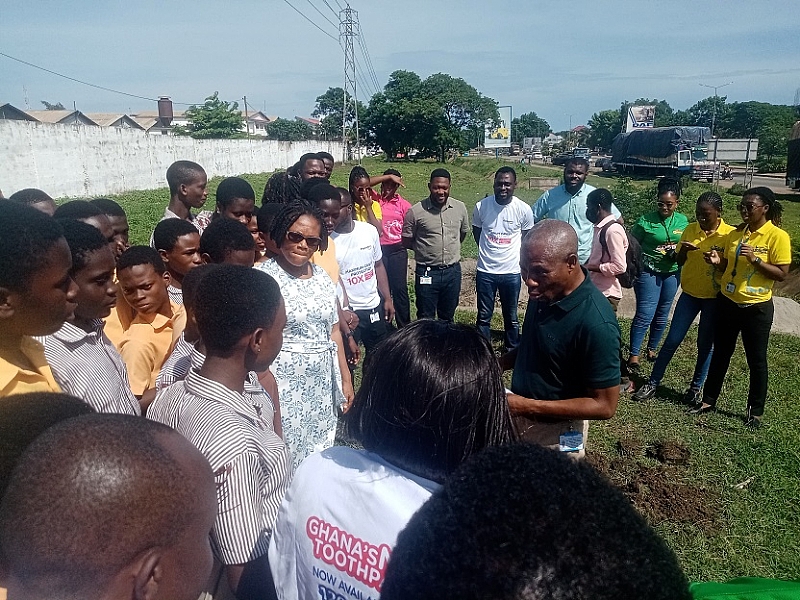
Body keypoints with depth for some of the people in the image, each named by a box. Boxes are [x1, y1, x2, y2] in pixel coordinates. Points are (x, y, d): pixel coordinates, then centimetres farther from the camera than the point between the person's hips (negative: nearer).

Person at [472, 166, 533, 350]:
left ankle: (513, 351, 32)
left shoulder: (523, 209, -9)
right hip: (485, 271, 0)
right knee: (483, 316, 11)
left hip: (511, 272, 0)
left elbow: (527, 237, 7)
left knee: (511, 316, 15)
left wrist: (511, 253, 11)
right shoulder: (481, 206, -8)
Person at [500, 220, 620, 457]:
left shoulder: (595, 323, -31)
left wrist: (529, 406, -27)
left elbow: (605, 405, -23)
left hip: (556, 434, -7)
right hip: (518, 418, 7)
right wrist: (499, 363, -7)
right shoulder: (546, 292, -8)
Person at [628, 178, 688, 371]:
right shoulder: (646, 221, -10)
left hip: (672, 273, 4)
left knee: (662, 315, 13)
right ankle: (634, 354, 3)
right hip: (649, 272, -4)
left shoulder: (683, 221, 2)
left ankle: (652, 348, 31)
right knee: (645, 314, -8)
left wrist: (678, 251, -9)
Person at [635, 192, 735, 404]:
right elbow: (680, 262, 5)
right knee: (672, 340, 4)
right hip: (690, 293, 2)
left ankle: (696, 388, 24)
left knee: (705, 344, 9)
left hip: (714, 297, -2)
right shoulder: (690, 229, -1)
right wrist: (683, 250, -17)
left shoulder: (730, 234, -9)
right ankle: (652, 383, 12)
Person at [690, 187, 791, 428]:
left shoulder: (778, 236, -11)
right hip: (727, 302, 5)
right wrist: (717, 261, -8)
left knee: (756, 360, 7)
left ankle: (755, 411, 22)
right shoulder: (735, 233, 4)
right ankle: (708, 400, 27)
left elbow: (782, 273, -13)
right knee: (720, 354, 14)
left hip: (756, 308, -5)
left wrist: (755, 259, -24)